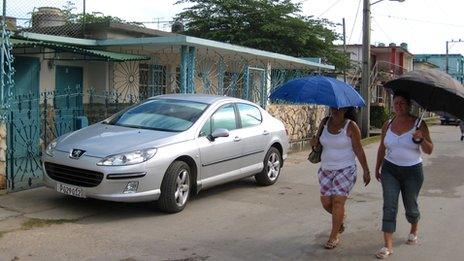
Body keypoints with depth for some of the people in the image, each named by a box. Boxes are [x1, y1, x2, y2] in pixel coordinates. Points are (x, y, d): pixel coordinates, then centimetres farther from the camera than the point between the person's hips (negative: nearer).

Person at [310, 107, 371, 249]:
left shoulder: (351, 126, -9)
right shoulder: (324, 123, 4)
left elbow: (358, 150, -6)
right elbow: (320, 141, 18)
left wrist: (366, 171, -5)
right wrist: (314, 142, -7)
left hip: (345, 170, -5)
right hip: (326, 169, 5)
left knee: (338, 201, -10)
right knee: (326, 202, 5)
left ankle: (334, 236, 3)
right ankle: (340, 218, 38)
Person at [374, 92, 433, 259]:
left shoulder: (419, 124, -8)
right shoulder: (388, 125, 2)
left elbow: (429, 151, -8)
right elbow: (382, 148, 14)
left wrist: (421, 139, -28)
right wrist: (377, 168, 18)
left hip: (412, 172, -2)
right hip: (390, 171, 2)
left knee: (411, 206, 13)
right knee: (389, 206, -6)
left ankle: (413, 231, 45)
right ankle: (388, 246, -4)